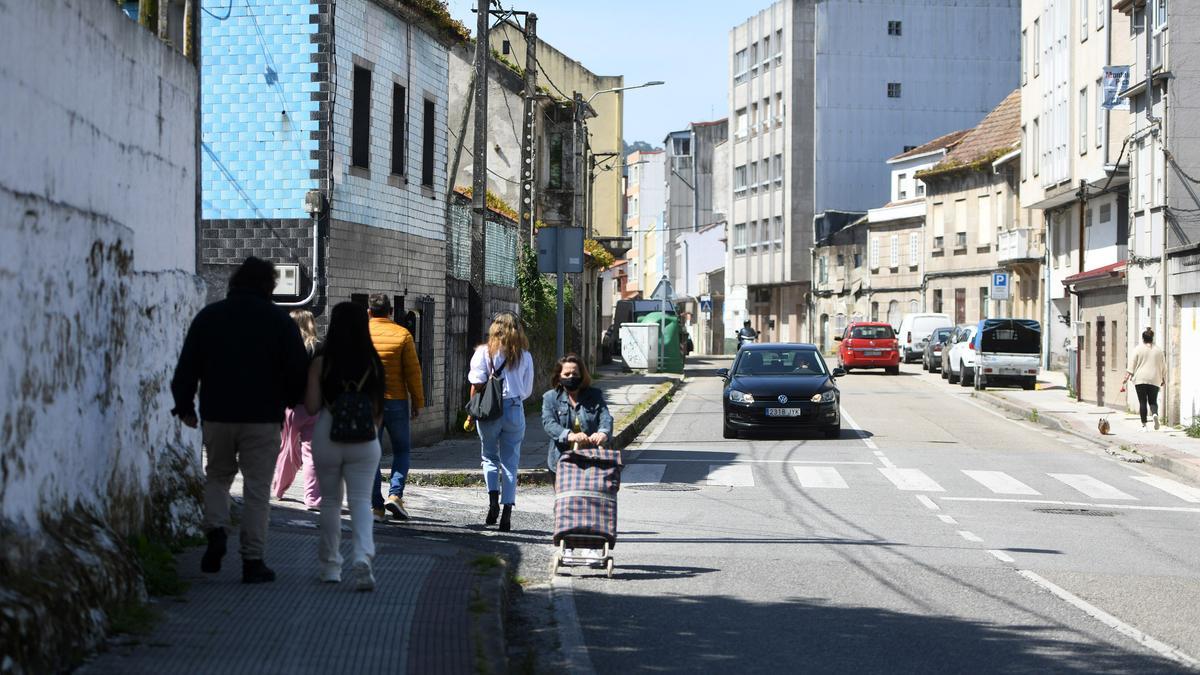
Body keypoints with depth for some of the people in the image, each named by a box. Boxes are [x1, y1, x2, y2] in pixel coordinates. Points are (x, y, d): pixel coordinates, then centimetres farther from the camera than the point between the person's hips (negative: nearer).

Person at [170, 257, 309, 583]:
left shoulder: (208, 317, 6)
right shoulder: (279, 321, -1)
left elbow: (187, 367, 7)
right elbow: (299, 370, -1)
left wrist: (184, 406, 17)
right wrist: (291, 401, 17)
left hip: (217, 415, 2)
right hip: (263, 417, -2)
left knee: (218, 475, 21)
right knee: (257, 487, 3)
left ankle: (216, 529, -3)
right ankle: (253, 559, 1)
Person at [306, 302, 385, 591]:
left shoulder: (321, 363, -7)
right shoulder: (372, 364, -1)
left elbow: (311, 406, -8)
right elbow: (378, 409, 2)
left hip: (327, 437, 0)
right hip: (364, 440, 1)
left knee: (330, 501, 14)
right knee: (361, 501, 0)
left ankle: (330, 566, 22)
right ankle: (362, 557, -23)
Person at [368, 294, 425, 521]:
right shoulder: (402, 334, -5)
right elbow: (413, 371, -5)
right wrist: (418, 402, 4)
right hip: (395, 400, -1)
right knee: (401, 449, 14)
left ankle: (375, 505, 3)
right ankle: (395, 494, -5)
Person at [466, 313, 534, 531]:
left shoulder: (484, 352, -3)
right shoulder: (524, 356, 3)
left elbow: (477, 385, -8)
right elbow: (528, 390, 8)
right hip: (515, 409, 1)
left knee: (490, 457, 15)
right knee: (510, 462, 6)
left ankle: (493, 498, -6)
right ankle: (507, 511, 1)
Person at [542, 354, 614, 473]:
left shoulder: (595, 395, 15)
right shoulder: (550, 397, 10)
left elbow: (606, 418, 1)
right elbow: (549, 423, -5)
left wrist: (603, 433, -25)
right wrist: (570, 436, -25)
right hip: (561, 458, -1)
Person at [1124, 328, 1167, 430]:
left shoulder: (1138, 349, 0)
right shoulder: (1159, 349, 7)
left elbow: (1131, 365, -3)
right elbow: (1163, 366, 11)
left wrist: (1126, 378, -1)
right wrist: (1164, 379, 22)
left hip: (1140, 379, -2)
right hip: (1154, 380, 2)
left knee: (1142, 402, 3)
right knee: (1153, 401, 8)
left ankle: (1144, 425, 1)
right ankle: (1155, 414, -23)